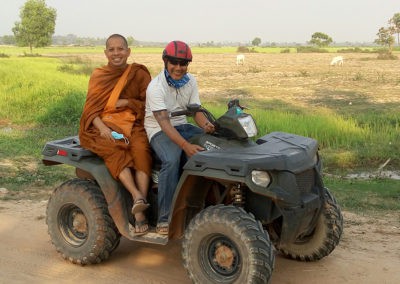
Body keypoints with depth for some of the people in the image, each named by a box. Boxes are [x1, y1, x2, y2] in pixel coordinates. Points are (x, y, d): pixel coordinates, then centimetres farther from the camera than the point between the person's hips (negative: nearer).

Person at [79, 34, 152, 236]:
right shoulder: (98, 76, 11)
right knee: (114, 151, -34)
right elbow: (90, 109, 2)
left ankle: (139, 212, -38)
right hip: (104, 129, 1)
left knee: (141, 149, -33)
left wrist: (126, 102, -11)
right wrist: (102, 128, -17)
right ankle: (138, 196, -47)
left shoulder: (139, 74, 9)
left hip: (132, 125, 0)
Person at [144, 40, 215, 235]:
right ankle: (164, 219, -28)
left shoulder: (190, 81, 3)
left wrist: (205, 125, -25)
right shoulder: (156, 87, -18)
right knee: (171, 160, -36)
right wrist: (185, 145, -41)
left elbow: (196, 110, 0)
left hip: (182, 126, 6)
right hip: (159, 131, -6)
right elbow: (164, 122, -28)